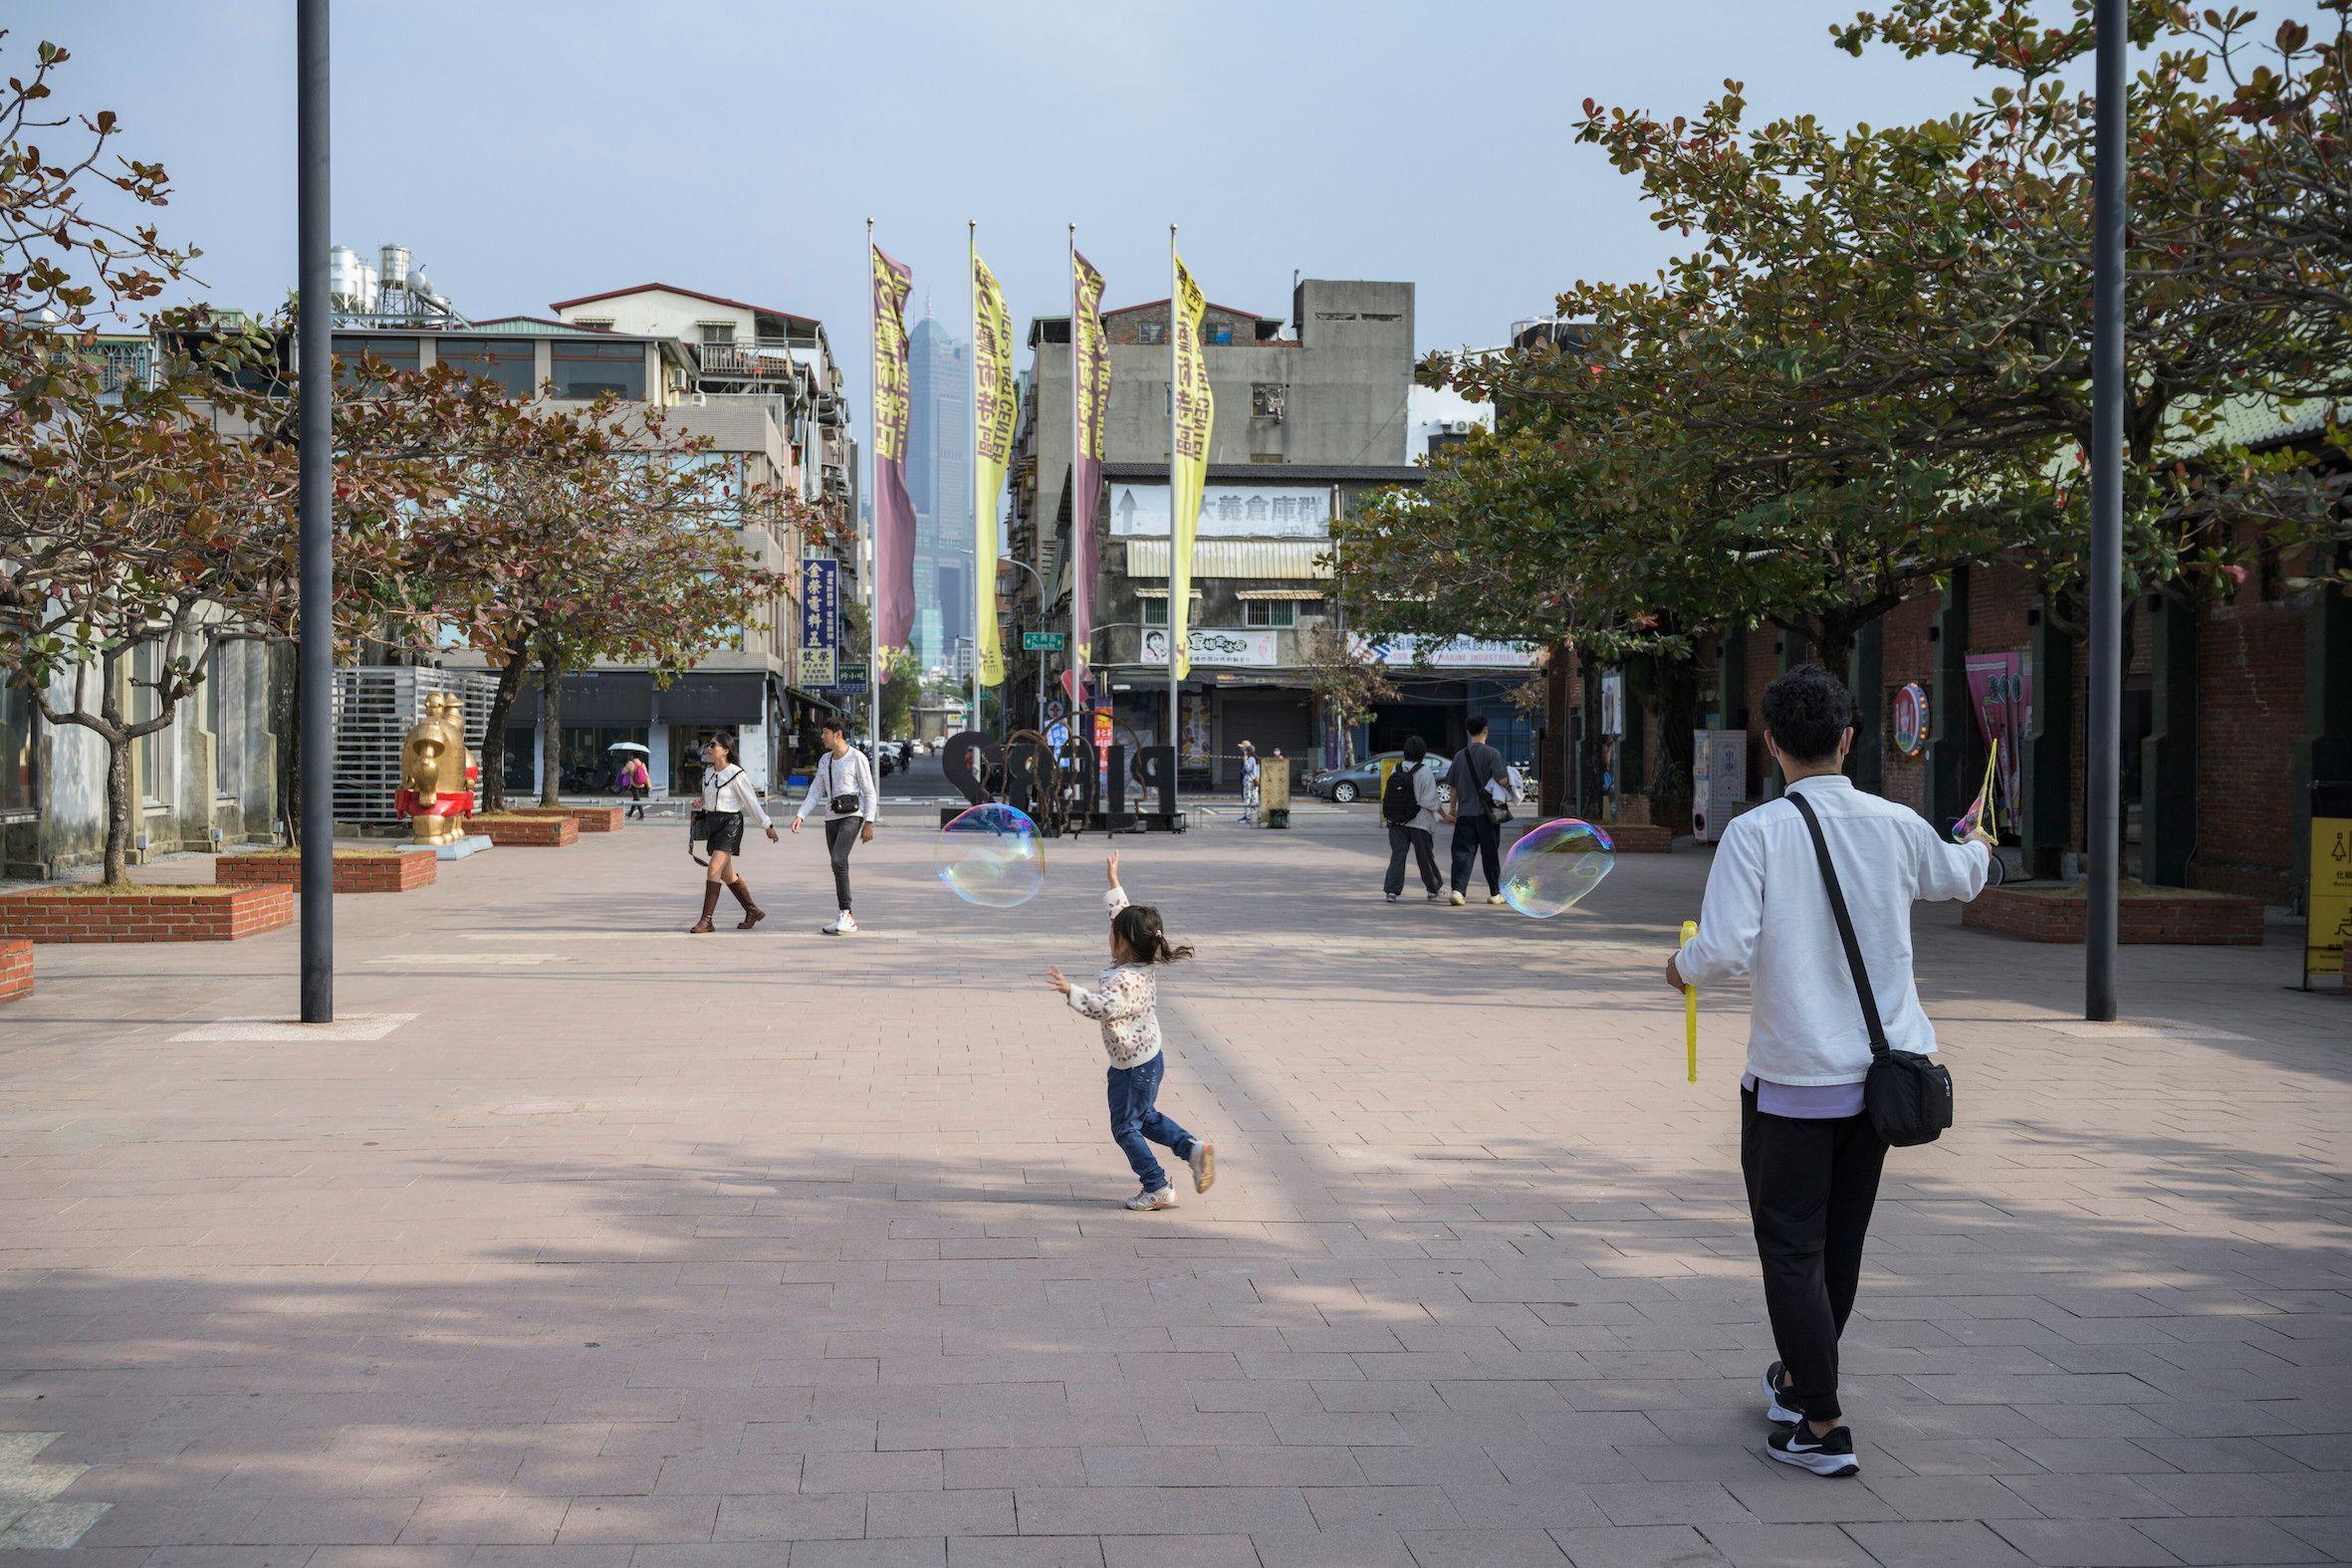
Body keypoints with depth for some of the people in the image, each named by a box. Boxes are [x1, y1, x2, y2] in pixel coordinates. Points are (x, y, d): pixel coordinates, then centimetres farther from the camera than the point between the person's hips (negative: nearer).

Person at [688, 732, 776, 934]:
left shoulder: (736, 775, -12)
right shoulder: (708, 772, 9)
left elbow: (751, 802, -6)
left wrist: (768, 826, -2)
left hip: (731, 823, -8)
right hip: (713, 823, 8)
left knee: (714, 869, -16)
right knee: (727, 875, 13)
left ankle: (706, 920, -15)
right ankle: (753, 911, 28)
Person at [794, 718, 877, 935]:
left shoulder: (857, 758, -4)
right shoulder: (825, 760, 16)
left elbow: (870, 793, -4)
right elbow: (815, 793, 14)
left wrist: (869, 823, -11)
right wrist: (799, 816, 0)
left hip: (852, 815, -7)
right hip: (832, 817, 7)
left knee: (838, 860, -24)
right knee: (839, 867, 6)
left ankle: (846, 914, -22)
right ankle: (848, 920, 12)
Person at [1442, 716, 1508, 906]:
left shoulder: (1460, 756, 7)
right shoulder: (1492, 754, -6)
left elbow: (1453, 787, 12)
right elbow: (1502, 780, -15)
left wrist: (1452, 809, 24)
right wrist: (1511, 791, 7)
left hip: (1465, 813, 2)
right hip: (1486, 812, -2)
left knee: (1462, 853, -2)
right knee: (1490, 854, 9)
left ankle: (1458, 890, -19)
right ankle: (1495, 894, 18)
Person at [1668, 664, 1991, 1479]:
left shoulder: (1756, 832, -15)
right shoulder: (1896, 825, 0)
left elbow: (1726, 949, -23)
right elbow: (1960, 878, 22)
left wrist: (1683, 966, 0)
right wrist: (1978, 847, 46)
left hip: (1793, 1080, -5)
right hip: (1880, 1073, 5)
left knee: (1791, 1248, 3)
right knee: (1841, 1242, 18)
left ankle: (1823, 1424, 1)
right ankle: (1799, 1380, 35)